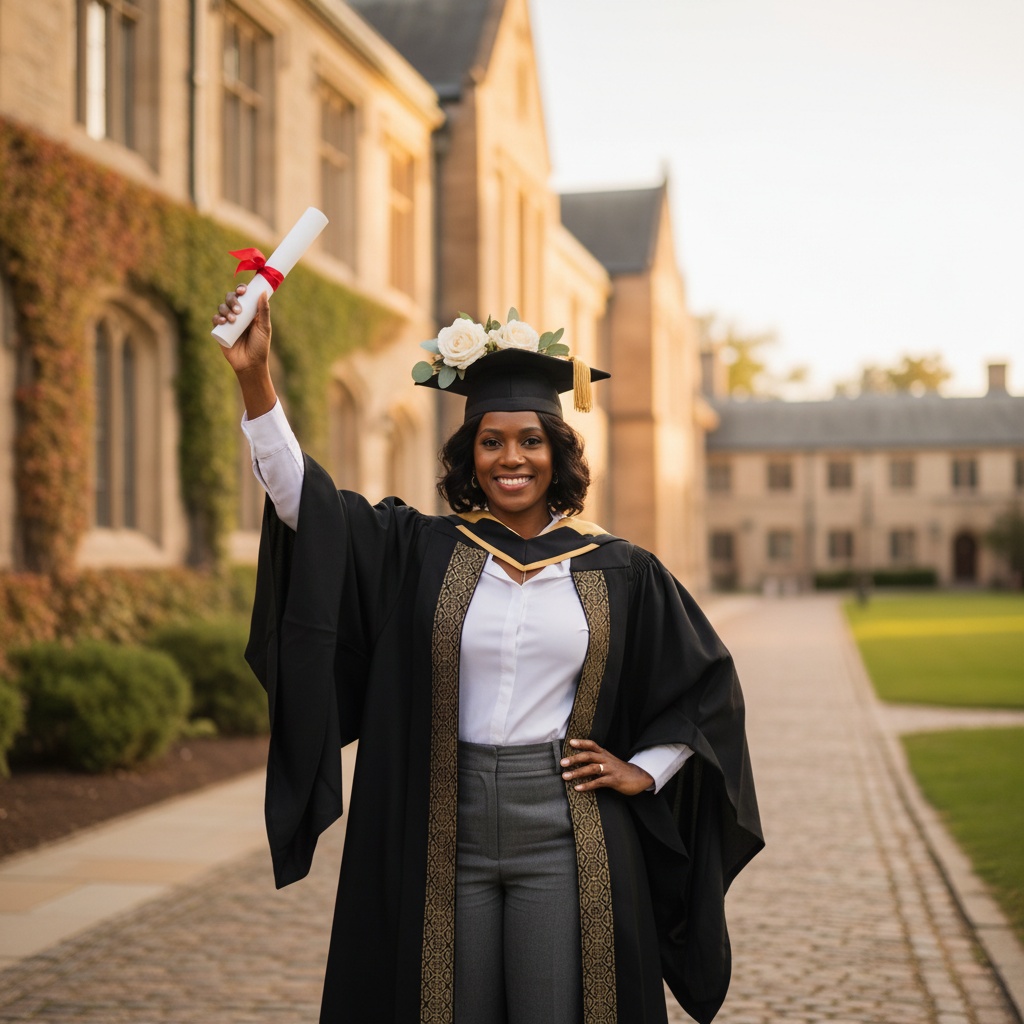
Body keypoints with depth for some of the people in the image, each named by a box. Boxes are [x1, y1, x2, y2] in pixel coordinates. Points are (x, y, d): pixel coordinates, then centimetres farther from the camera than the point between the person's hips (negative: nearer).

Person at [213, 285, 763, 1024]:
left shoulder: (616, 571, 3)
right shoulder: (420, 552, 2)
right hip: (446, 832, 1)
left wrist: (645, 771, 5)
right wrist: (255, 378, -18)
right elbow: (303, 498, -8)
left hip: (563, 835, 0)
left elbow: (707, 680, 14)